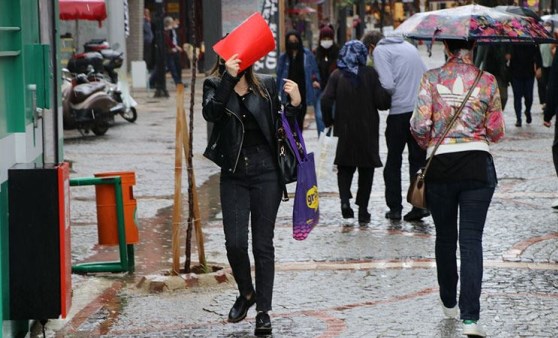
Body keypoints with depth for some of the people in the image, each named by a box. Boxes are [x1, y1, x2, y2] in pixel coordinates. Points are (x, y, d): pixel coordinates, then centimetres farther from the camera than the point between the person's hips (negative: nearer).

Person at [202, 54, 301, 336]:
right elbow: (210, 113, -19)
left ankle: (263, 311, 10)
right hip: (233, 175, 0)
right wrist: (229, 77, -26)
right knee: (235, 243, -4)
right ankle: (246, 293, 24)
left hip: (266, 173, 0)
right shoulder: (215, 85, 1)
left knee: (263, 244, 2)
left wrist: (294, 104, -9)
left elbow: (280, 126, 9)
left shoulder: (267, 85, 5)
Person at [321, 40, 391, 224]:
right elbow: (382, 101, -13)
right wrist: (387, 94, 9)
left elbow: (326, 101, -11)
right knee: (366, 169, 10)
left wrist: (329, 121, 3)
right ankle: (363, 209, 9)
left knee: (345, 166, 13)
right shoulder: (370, 74, -8)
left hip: (345, 130, 1)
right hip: (368, 131, -1)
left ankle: (345, 199, -11)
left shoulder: (337, 75, -4)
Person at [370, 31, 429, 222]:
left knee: (393, 161, 8)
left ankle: (395, 208, 10)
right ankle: (420, 204, -1)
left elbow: (388, 84, -14)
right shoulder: (409, 47, 18)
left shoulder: (380, 51, -3)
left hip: (400, 111, -5)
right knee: (418, 159, 9)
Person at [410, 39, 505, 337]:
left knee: (445, 237, 17)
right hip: (478, 164, 0)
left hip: (440, 167, 0)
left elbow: (419, 125, -9)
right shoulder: (487, 81, -1)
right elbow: (496, 132, 3)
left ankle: (448, 302, 31)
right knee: (472, 240, -2)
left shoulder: (432, 78, -3)